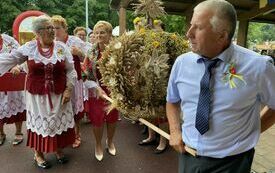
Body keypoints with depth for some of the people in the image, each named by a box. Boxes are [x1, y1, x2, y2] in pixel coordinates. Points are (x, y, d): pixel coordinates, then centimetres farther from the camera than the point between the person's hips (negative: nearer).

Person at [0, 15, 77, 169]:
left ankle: (59, 149, 34)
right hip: (37, 94, 0)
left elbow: (71, 71, -2)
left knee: (58, 121, 12)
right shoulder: (29, 48, -3)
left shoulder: (62, 47, -3)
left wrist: (68, 89, -9)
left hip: (58, 93, 1)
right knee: (39, 122, 11)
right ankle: (38, 153, 31)